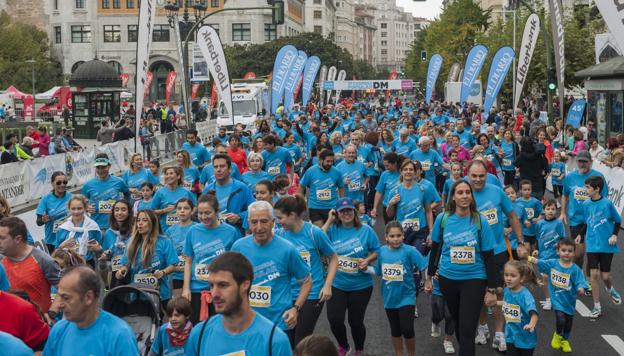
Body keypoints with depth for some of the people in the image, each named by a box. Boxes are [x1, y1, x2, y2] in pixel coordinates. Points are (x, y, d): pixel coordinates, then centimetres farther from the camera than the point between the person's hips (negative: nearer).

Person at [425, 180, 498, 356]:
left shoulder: (481, 221, -11)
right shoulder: (442, 218, -5)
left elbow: (489, 256, -7)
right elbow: (435, 249, 8)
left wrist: (491, 289, -7)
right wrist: (429, 277, 12)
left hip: (474, 279, -3)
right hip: (447, 278, 3)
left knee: (467, 330, -8)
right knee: (458, 323, 20)